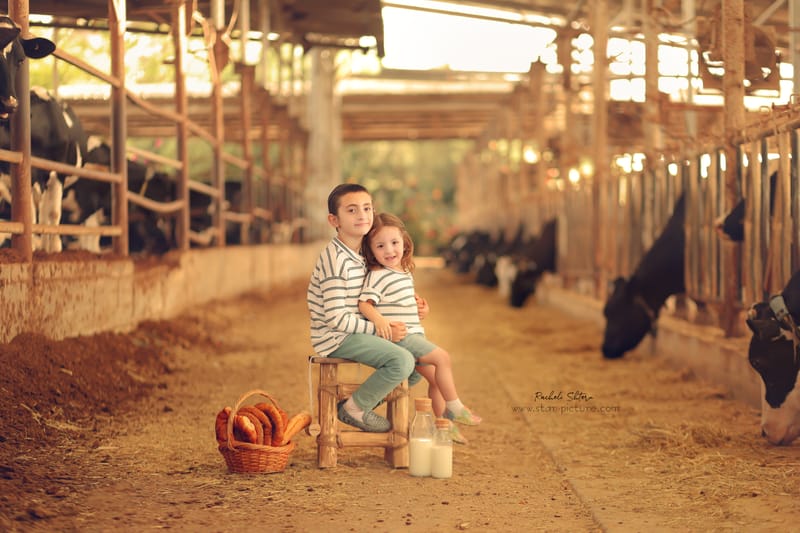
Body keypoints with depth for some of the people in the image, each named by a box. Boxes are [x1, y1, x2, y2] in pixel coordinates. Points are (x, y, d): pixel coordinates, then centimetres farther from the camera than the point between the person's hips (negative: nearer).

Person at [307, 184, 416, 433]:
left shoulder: (360, 256, 12)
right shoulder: (335, 260, -19)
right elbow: (336, 318, -23)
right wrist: (380, 329, -18)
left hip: (354, 334, 10)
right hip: (336, 338, -10)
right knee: (402, 361, -26)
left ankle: (364, 402, 16)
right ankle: (355, 408, -10)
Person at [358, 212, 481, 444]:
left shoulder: (405, 273, 15)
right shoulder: (377, 276, -14)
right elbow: (364, 303, -24)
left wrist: (419, 306, 11)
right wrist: (378, 319, -41)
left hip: (413, 336, 9)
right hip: (397, 337, -9)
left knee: (436, 377, 11)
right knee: (442, 357, -16)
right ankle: (454, 408, -6)